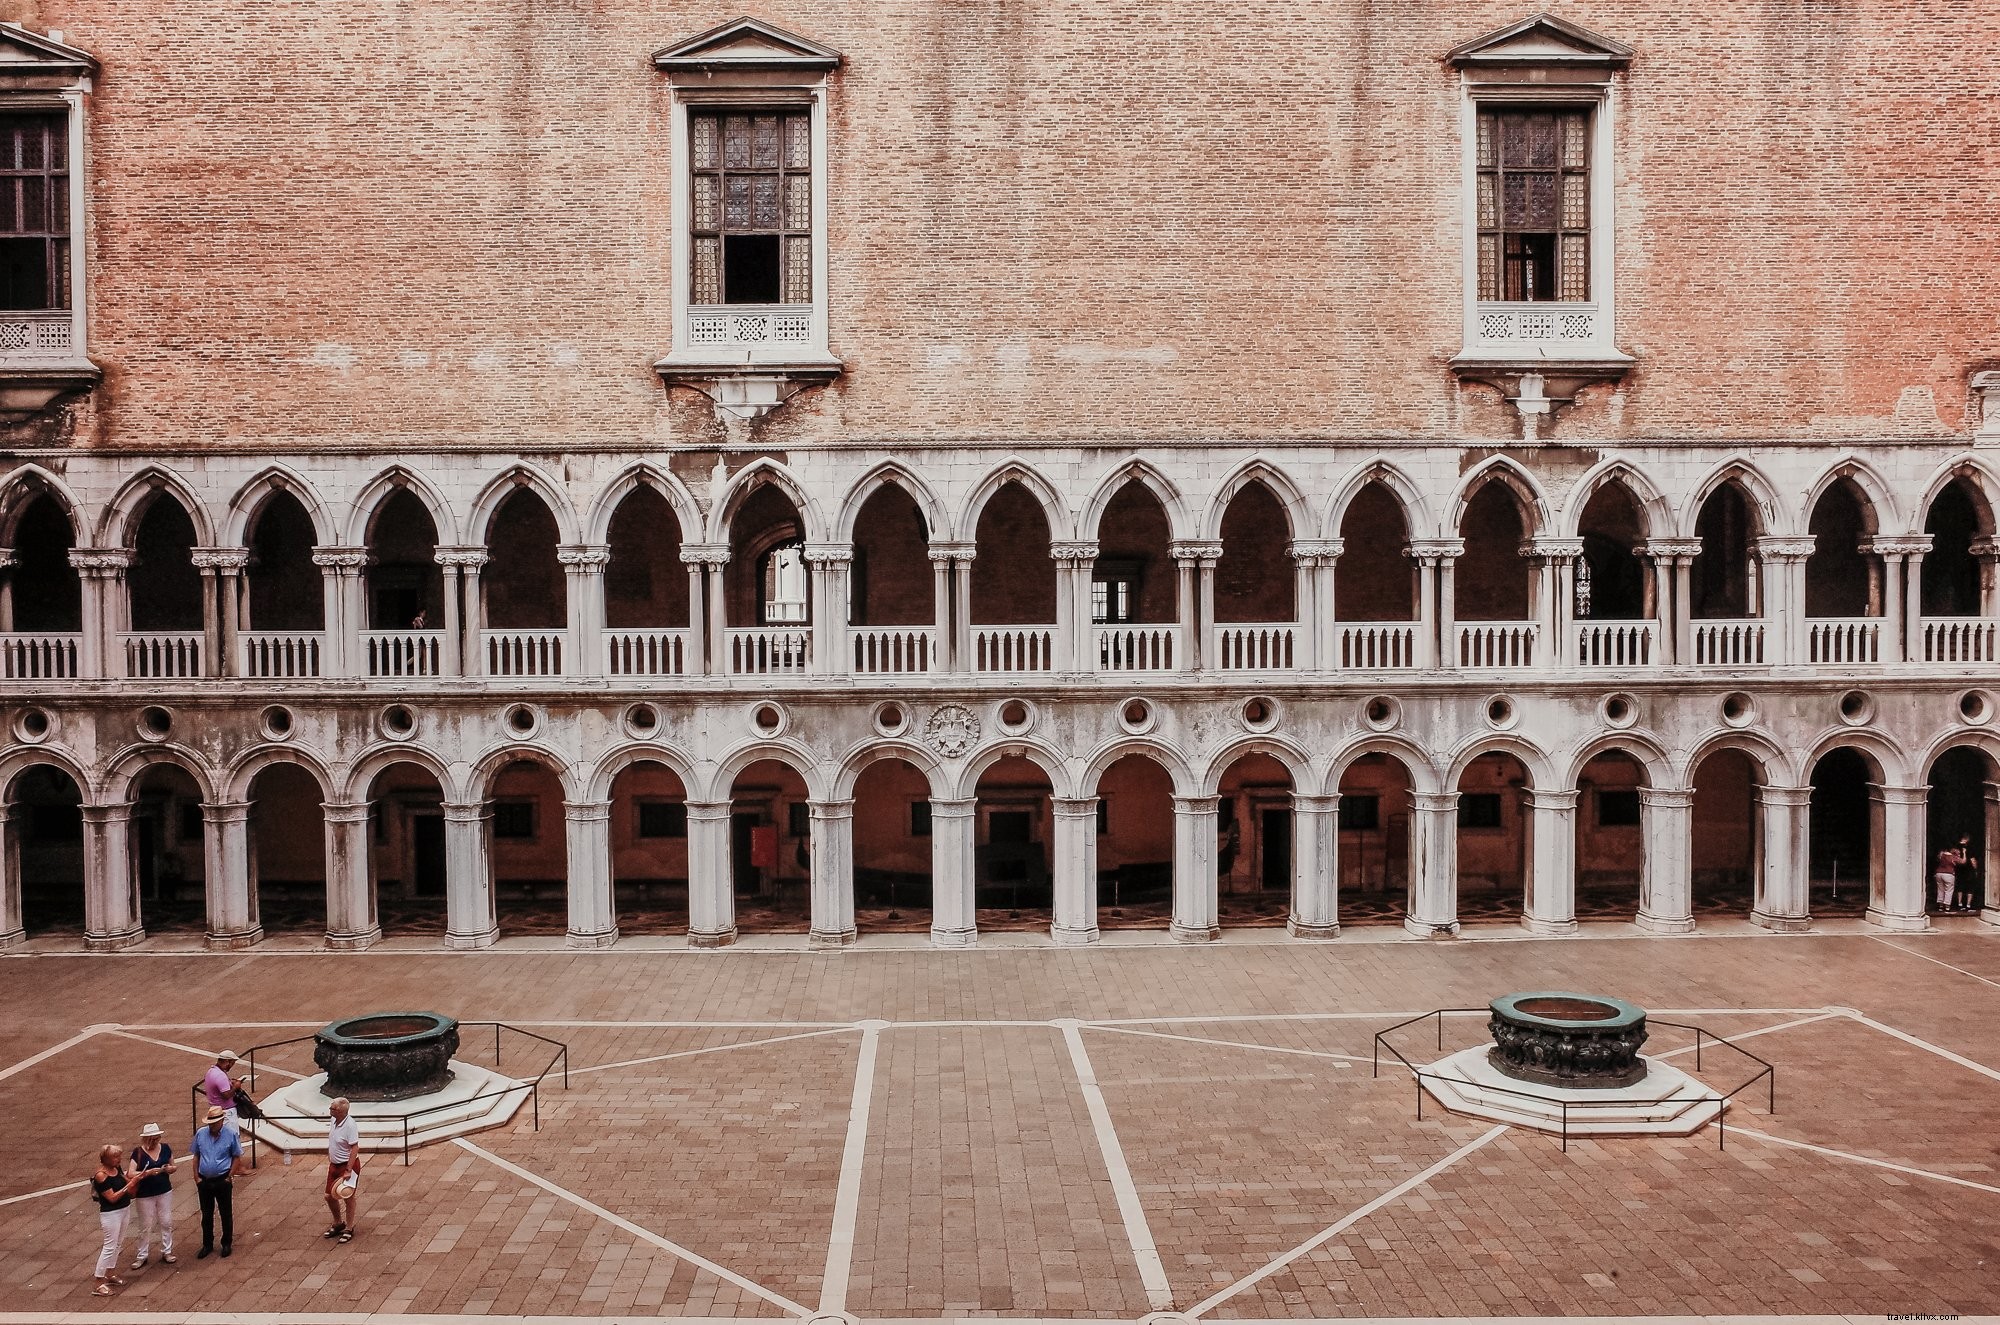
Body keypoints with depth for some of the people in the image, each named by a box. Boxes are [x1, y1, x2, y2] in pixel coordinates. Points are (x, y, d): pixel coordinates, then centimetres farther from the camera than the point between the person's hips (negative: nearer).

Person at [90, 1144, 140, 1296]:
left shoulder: (117, 1167, 0)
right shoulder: (101, 1176, -22)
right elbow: (112, 1198, -22)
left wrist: (133, 1178, -8)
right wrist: (129, 1185, -24)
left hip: (125, 1209, 8)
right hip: (111, 1213, -8)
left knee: (117, 1244, 17)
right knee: (110, 1247, -4)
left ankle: (109, 1275, 31)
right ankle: (99, 1285, 2)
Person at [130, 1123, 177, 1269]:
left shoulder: (165, 1148, -2)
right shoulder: (138, 1153, -12)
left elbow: (173, 1166, 8)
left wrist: (169, 1168, -14)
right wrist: (148, 1172, -31)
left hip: (165, 1192, 3)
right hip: (145, 1195, -3)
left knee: (166, 1223, 9)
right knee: (146, 1226, 7)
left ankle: (166, 1252, 21)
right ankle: (142, 1256, 20)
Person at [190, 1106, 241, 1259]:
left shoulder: (231, 1134, -10)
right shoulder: (200, 1134, -2)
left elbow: (236, 1157, -4)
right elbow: (196, 1156, 8)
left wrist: (230, 1177, -8)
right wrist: (196, 1177, 1)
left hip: (222, 1181, -3)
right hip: (204, 1181, 3)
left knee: (226, 1214, 7)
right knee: (206, 1214, 13)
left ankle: (226, 1244, 21)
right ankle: (207, 1244, 27)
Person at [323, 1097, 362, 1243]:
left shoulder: (350, 1125, -24)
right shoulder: (334, 1121, 2)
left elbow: (355, 1148, -25)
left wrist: (348, 1170, -27)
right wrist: (329, 1160, 18)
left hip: (348, 1165, -9)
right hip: (334, 1165, 9)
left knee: (349, 1198, 3)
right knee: (329, 1196, 15)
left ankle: (349, 1229, 17)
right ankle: (338, 1224, 35)